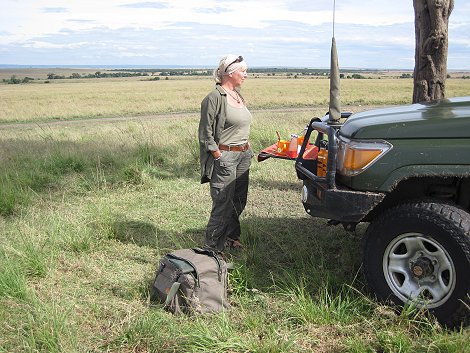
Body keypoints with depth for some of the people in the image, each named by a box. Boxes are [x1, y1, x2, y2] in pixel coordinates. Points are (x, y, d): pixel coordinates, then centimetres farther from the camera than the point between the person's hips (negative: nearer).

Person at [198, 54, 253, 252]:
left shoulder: (238, 95, 13)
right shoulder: (215, 97, -14)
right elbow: (206, 134, -14)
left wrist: (247, 148, 16)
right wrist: (219, 157, -15)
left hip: (243, 155, 8)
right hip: (225, 156, -8)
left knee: (239, 201, 16)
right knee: (223, 204, -4)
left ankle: (231, 236, 34)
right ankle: (213, 247, 8)